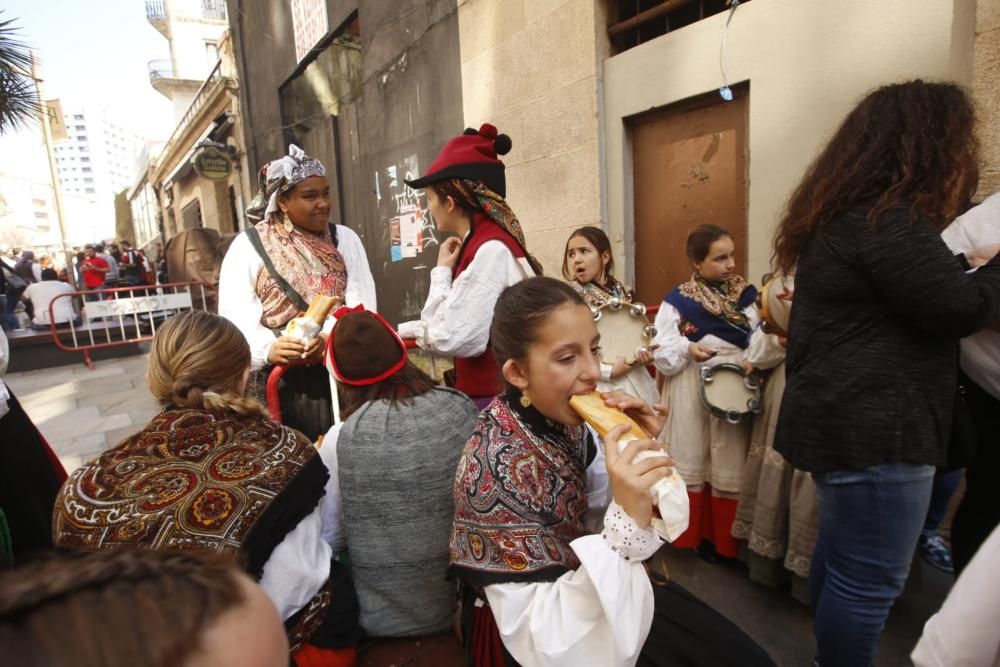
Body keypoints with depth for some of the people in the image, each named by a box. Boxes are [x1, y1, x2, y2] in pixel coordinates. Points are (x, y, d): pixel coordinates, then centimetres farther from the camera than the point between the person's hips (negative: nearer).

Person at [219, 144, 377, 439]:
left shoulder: (344, 238, 9)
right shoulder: (247, 245, 5)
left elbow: (362, 303, -3)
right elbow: (235, 316, -5)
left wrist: (330, 336, -22)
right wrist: (268, 349, -24)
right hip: (275, 378, -1)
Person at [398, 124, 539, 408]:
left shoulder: (492, 250, -20)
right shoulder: (481, 242, 8)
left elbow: (451, 337, -23)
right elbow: (450, 322, 14)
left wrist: (441, 271, -11)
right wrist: (395, 332, 17)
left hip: (494, 397, -9)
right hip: (483, 389, 9)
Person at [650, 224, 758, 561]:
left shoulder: (747, 295, 4)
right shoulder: (677, 300, -4)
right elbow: (662, 354, -5)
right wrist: (688, 349, -22)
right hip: (690, 392, -2)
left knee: (731, 465, 9)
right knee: (691, 461, 9)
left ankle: (725, 539, 26)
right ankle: (694, 534, 26)